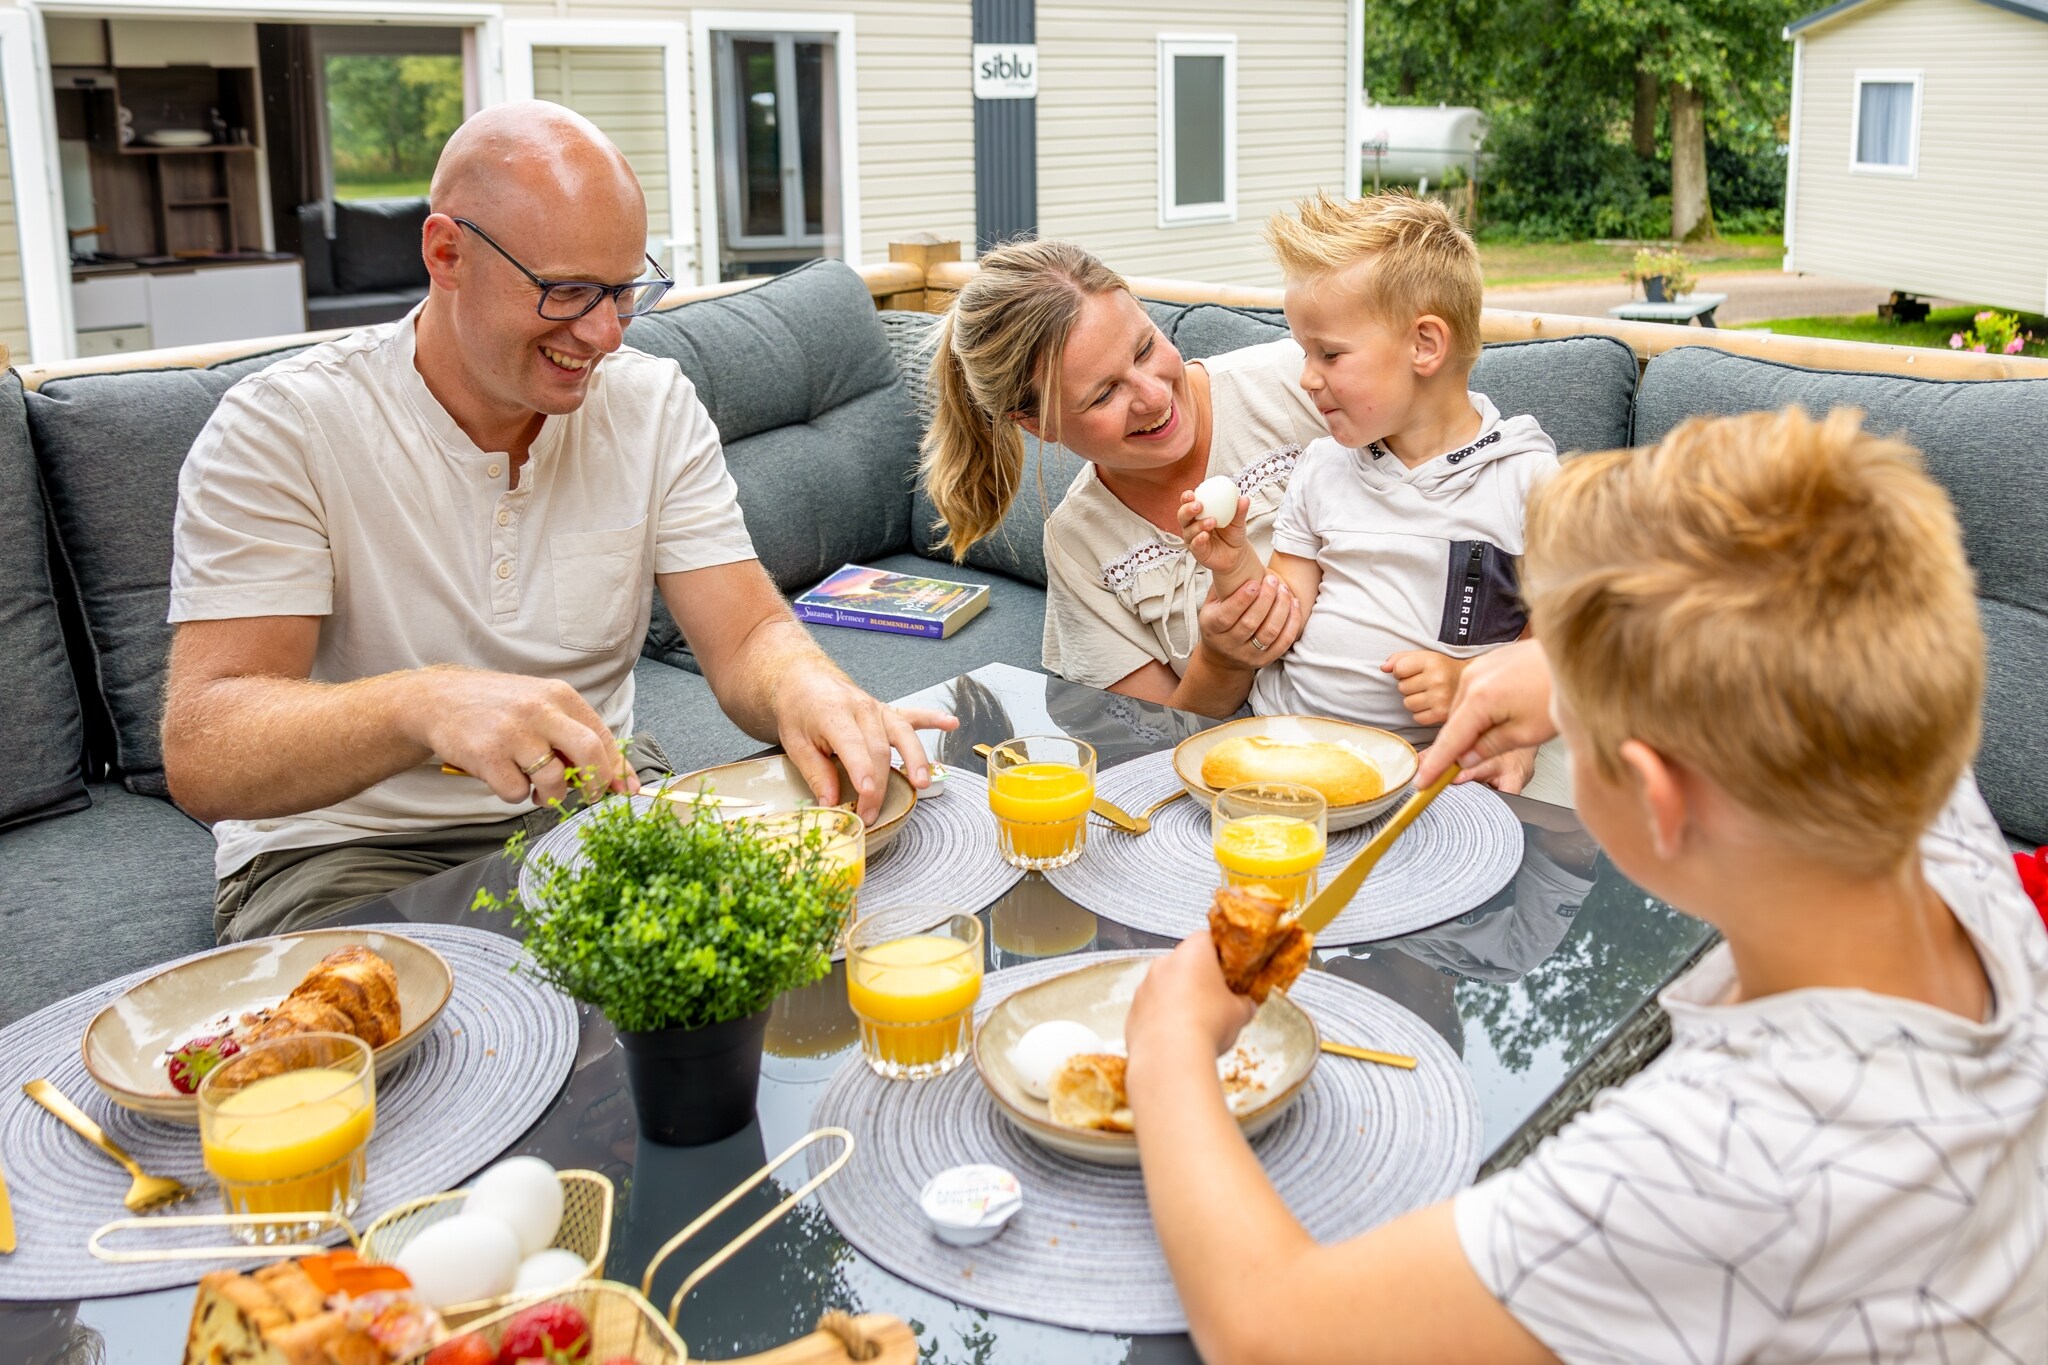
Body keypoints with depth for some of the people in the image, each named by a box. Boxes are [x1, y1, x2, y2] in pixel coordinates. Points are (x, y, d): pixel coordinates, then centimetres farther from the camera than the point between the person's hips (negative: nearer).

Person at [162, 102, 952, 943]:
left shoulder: (655, 407, -1)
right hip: (353, 849, -5)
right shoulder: (278, 432, -15)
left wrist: (804, 687, -32)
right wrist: (426, 704, -43)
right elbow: (201, 753, -23)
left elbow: (749, 640, -6)